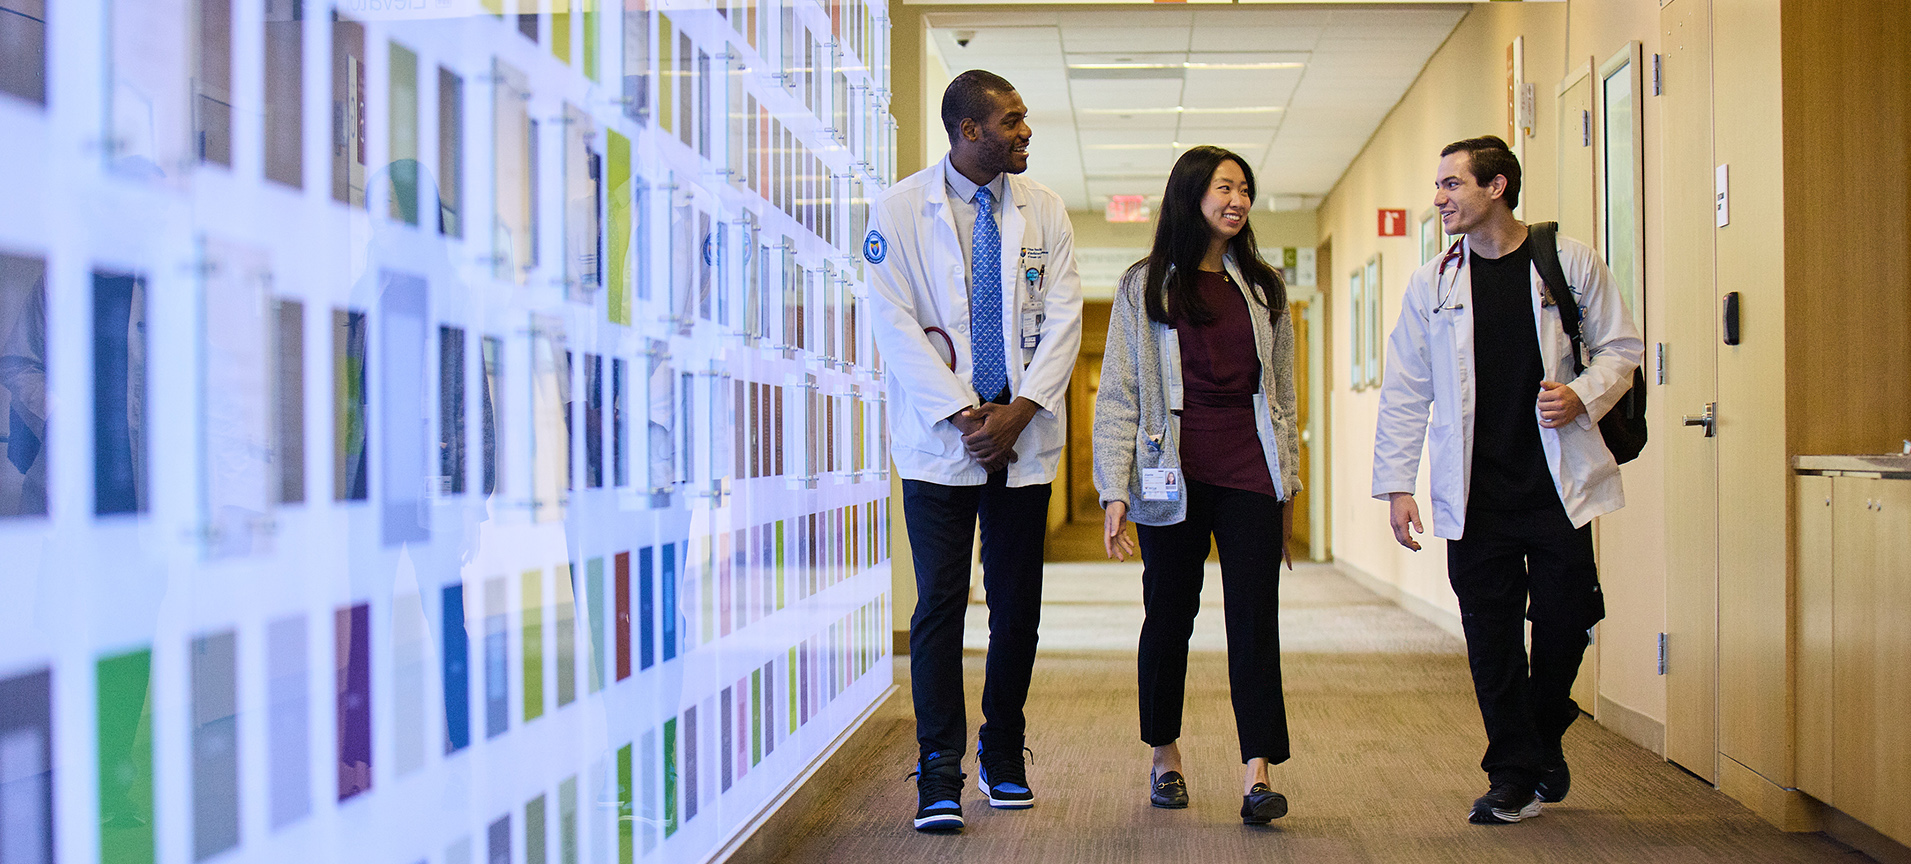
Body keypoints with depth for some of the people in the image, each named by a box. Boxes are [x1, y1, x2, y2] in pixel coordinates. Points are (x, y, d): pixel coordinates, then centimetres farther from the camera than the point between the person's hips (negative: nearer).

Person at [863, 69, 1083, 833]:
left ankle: (1004, 757, 23)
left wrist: (1019, 411, -9)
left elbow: (1063, 317, 4)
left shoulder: (1043, 210, 8)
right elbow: (895, 322, -6)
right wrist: (963, 415, -12)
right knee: (940, 603, -5)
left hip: (1024, 437, 3)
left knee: (1018, 604, 7)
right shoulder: (899, 209, -1)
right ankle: (940, 775, 1)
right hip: (939, 438, -3)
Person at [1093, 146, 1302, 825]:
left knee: (1254, 616, -5)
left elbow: (1282, 395, 15)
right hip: (1175, 474, -2)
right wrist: (1116, 492, -9)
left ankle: (1258, 771, -6)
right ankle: (1165, 756, 25)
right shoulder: (1145, 287, 3)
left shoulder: (1263, 287, 13)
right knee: (1169, 614, 8)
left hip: (1250, 474, 2)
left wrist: (1287, 489, 12)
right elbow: (1118, 395, -1)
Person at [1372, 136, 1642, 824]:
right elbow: (1405, 392, 7)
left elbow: (1620, 347, 9)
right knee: (1491, 636, 0)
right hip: (1475, 494, 1)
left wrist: (1584, 395, -12)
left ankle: (1544, 745, 30)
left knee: (1564, 621, 4)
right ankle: (1515, 774, 13)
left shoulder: (1569, 263, 2)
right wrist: (1396, 485, 2)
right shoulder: (1431, 284, 6)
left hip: (1558, 483, -1)